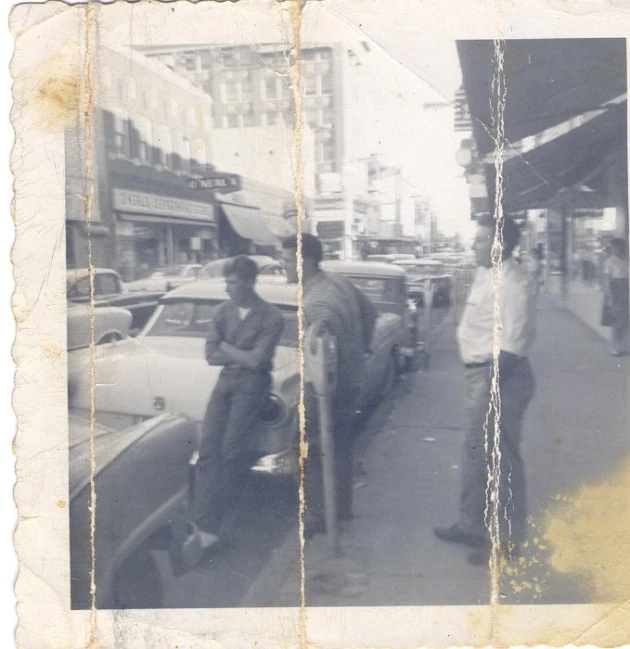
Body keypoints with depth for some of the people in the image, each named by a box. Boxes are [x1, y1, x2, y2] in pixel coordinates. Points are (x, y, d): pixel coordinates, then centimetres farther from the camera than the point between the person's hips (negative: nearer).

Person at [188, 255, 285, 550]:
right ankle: (204, 521, -7)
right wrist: (242, 355, -8)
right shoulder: (223, 312, 6)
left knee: (231, 452, -9)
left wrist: (226, 348, -4)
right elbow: (211, 355, 2)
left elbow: (257, 360, -15)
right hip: (225, 381, 5)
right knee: (208, 448, -7)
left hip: (252, 384, -5)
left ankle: (207, 522, 1)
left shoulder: (271, 317, -8)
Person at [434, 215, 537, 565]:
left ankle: (508, 539, 16)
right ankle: (472, 524, 35)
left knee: (501, 457, 0)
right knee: (477, 450, 19)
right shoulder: (487, 274, 11)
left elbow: (513, 343, -24)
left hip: (500, 375, -10)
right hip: (482, 371, 10)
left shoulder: (513, 281, -19)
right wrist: (478, 379, 16)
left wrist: (491, 385, -24)